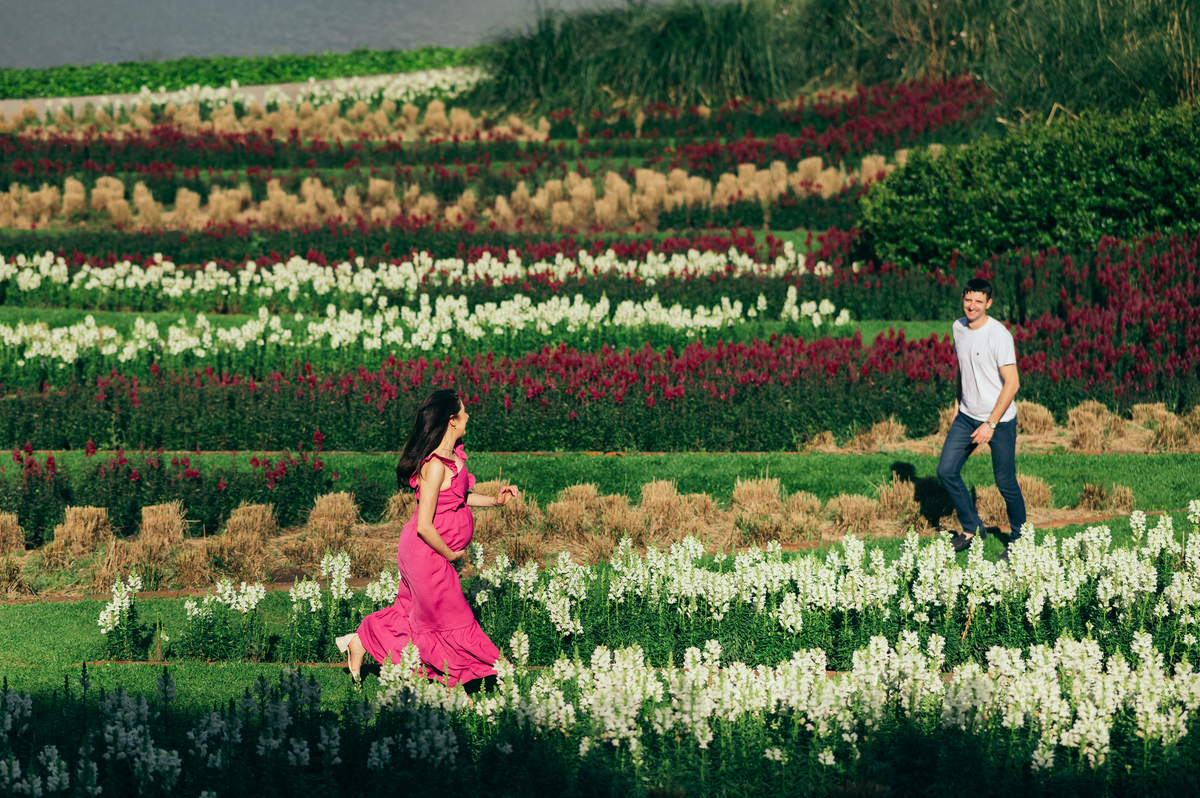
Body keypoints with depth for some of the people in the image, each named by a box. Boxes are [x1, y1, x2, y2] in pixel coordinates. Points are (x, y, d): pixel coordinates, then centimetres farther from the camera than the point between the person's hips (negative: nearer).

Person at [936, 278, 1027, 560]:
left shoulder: (999, 335, -19)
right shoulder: (959, 327, 3)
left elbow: (1012, 383, -20)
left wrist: (991, 424, -22)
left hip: (1000, 420, -7)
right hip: (967, 416, 7)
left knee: (1006, 483, 0)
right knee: (946, 470, -1)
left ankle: (1019, 539, 18)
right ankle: (972, 528, 15)